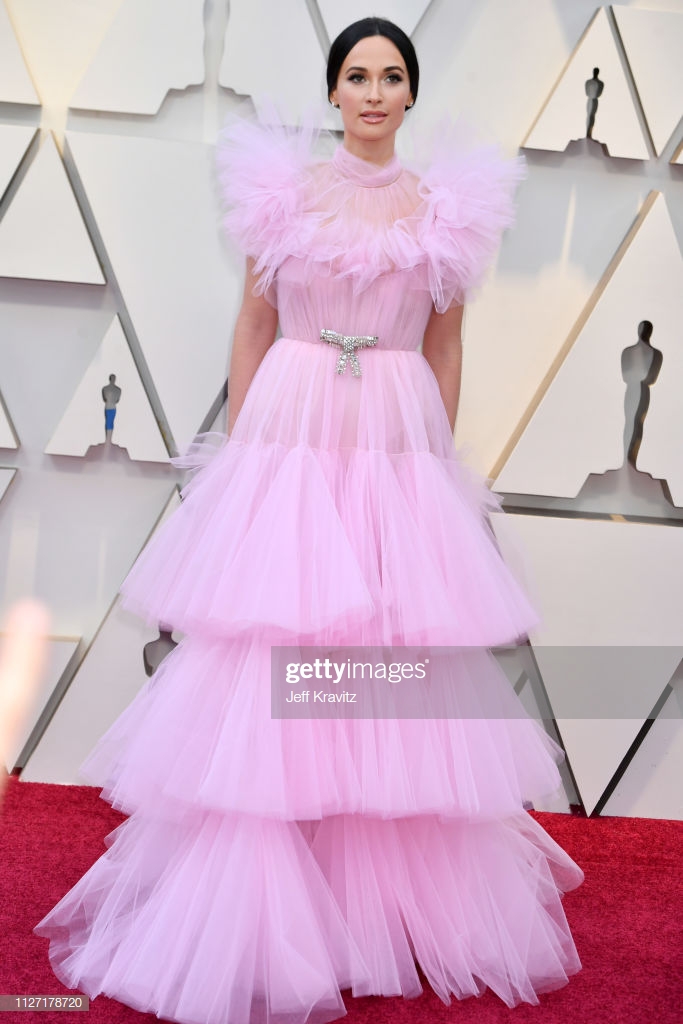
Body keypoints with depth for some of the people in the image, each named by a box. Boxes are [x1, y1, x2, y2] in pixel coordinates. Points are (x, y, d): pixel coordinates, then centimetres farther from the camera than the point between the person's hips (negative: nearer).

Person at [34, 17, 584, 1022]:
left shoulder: (446, 206, 9)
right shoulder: (284, 186, 6)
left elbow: (445, 344, 12)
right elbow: (253, 325, 7)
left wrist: (439, 457, 9)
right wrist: (238, 447, 3)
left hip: (399, 449, 1)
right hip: (291, 437, -1)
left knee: (403, 655, 3)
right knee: (272, 659, -2)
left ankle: (402, 894, 24)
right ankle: (266, 917, 14)